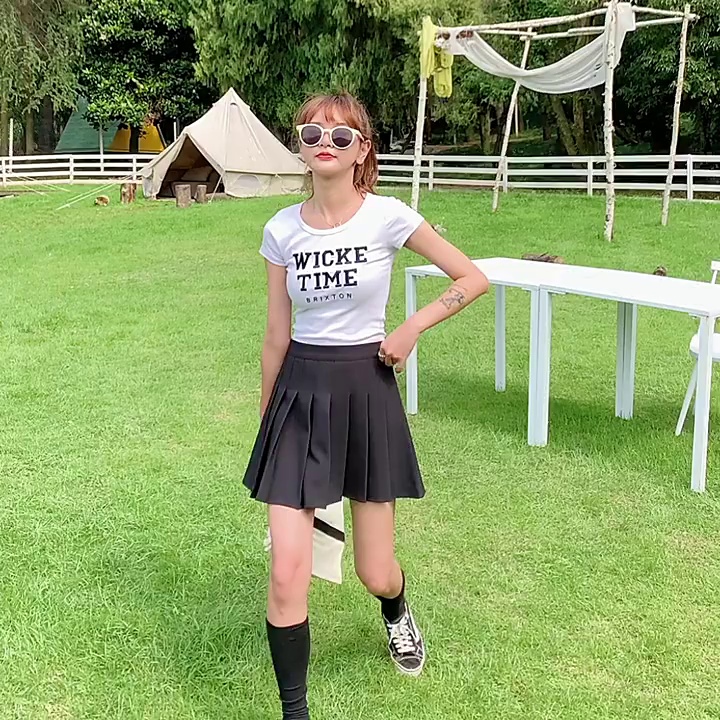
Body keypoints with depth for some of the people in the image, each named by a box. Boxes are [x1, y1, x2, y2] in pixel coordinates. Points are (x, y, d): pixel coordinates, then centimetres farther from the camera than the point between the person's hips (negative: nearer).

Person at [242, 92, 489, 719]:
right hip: (300, 392, 2)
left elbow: (474, 278, 0)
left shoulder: (387, 216, -8)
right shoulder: (281, 230, 0)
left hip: (366, 390, -1)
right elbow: (278, 337, 7)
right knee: (287, 574, -7)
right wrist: (267, 418, 13)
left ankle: (397, 612, 48)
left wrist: (411, 329, -8)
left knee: (375, 574, 9)